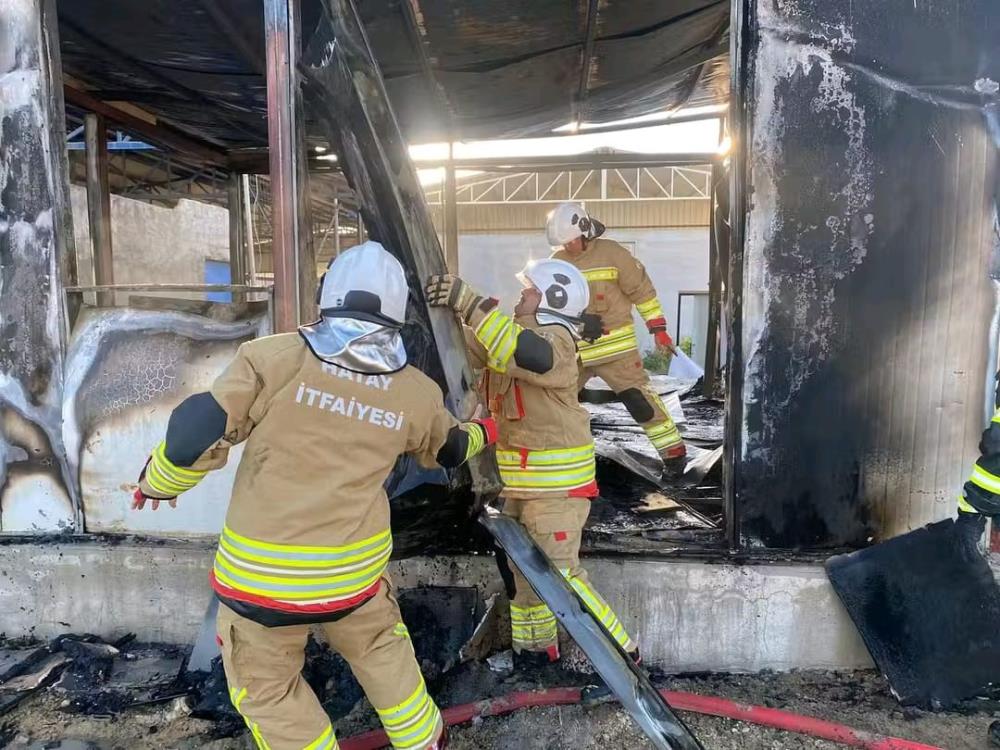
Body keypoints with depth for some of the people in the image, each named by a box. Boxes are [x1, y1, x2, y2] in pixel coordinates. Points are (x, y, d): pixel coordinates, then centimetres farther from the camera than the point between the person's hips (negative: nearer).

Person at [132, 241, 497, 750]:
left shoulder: (274, 358, -16)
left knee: (266, 688, 21)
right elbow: (447, 449, 16)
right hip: (355, 568, 4)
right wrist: (483, 432, 39)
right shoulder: (416, 392, -3)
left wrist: (159, 480, 6)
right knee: (382, 652, 29)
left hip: (261, 571, -3)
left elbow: (199, 431, -15)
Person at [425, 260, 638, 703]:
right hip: (524, 480, 10)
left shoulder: (555, 339, -18)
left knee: (560, 576, -7)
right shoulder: (515, 335, 11)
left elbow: (529, 355, -41)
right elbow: (466, 349, 13)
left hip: (557, 482, -9)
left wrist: (471, 304, -41)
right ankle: (535, 648, 36)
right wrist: (445, 310, -2)